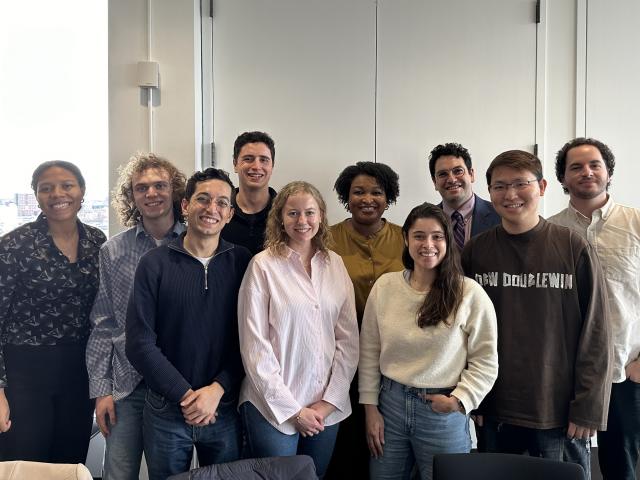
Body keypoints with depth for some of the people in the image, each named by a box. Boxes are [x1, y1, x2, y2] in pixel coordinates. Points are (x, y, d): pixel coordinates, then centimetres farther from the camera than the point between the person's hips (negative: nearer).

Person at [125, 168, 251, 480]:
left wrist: (218, 390, -15)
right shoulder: (154, 264, -5)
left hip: (225, 410, 1)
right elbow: (140, 343, -9)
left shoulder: (242, 263, -2)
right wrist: (185, 395, -12)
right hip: (166, 411, -1)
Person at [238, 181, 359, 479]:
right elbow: (255, 345, -10)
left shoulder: (335, 264, 3)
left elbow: (348, 338, 2)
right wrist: (292, 409, -11)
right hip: (274, 407, -4)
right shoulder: (263, 265, -8)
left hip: (327, 407, 4)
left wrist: (329, 401, -5)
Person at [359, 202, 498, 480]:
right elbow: (369, 351, 4)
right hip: (390, 404, 3)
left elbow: (485, 361, -3)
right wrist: (370, 407, 3)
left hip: (444, 412, -2)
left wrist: (459, 400, -13)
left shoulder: (470, 294, -8)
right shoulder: (385, 286, -1)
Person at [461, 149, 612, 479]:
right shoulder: (475, 251, 0)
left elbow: (595, 334, -5)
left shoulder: (574, 249, -5)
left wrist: (589, 407, -8)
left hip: (560, 413, -2)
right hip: (493, 413, 2)